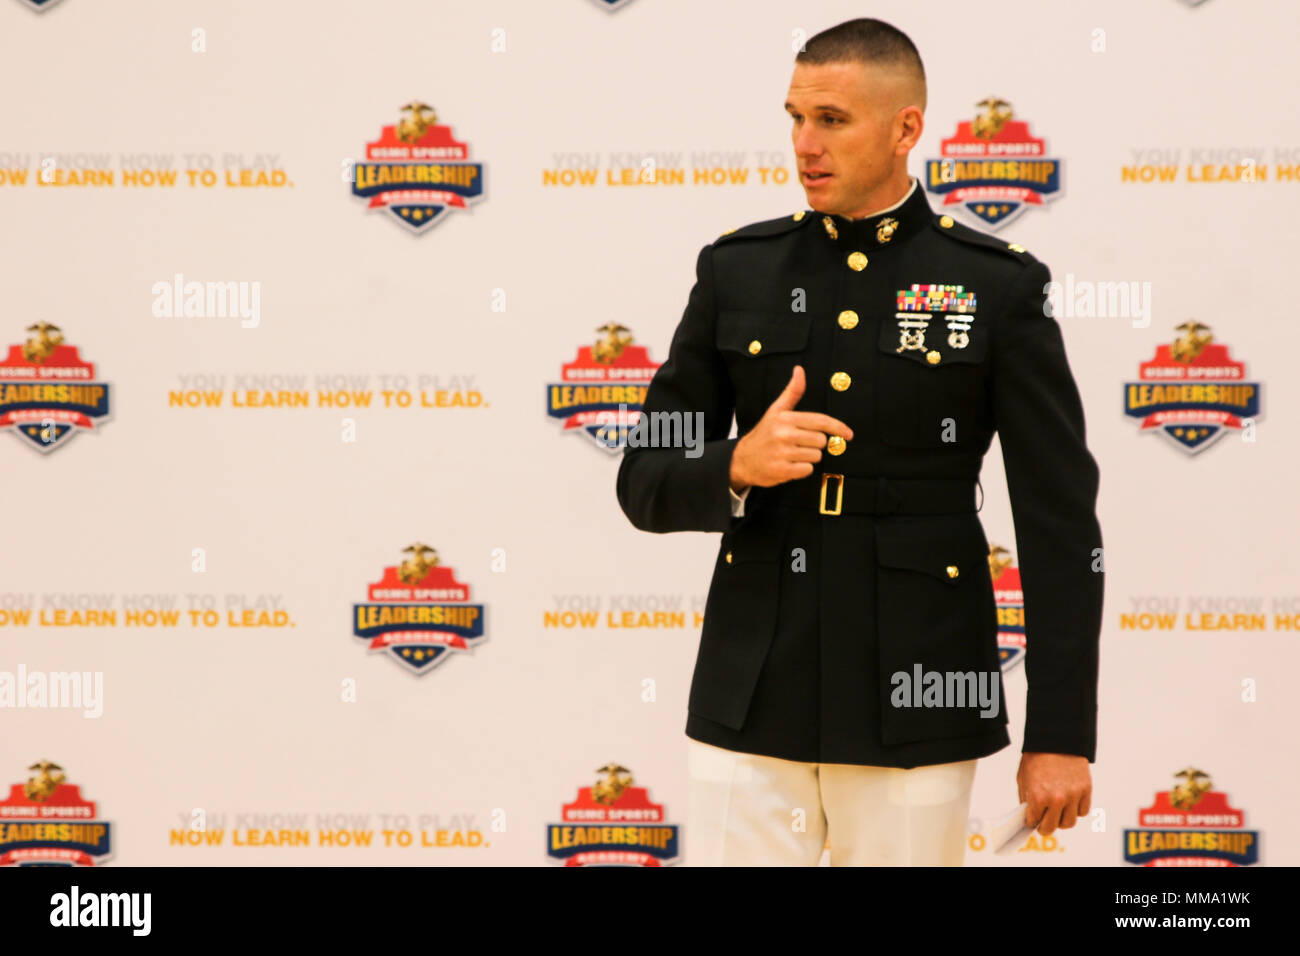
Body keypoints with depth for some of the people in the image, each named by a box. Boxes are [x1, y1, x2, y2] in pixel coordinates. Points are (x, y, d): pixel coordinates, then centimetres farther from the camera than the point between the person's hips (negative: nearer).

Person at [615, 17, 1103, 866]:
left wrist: (1062, 735, -6)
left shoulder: (999, 287, -1)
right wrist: (736, 467, -13)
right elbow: (646, 485, 9)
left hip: (915, 706, -2)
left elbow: (1061, 526, -1)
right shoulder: (736, 270, 6)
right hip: (751, 698, 2)